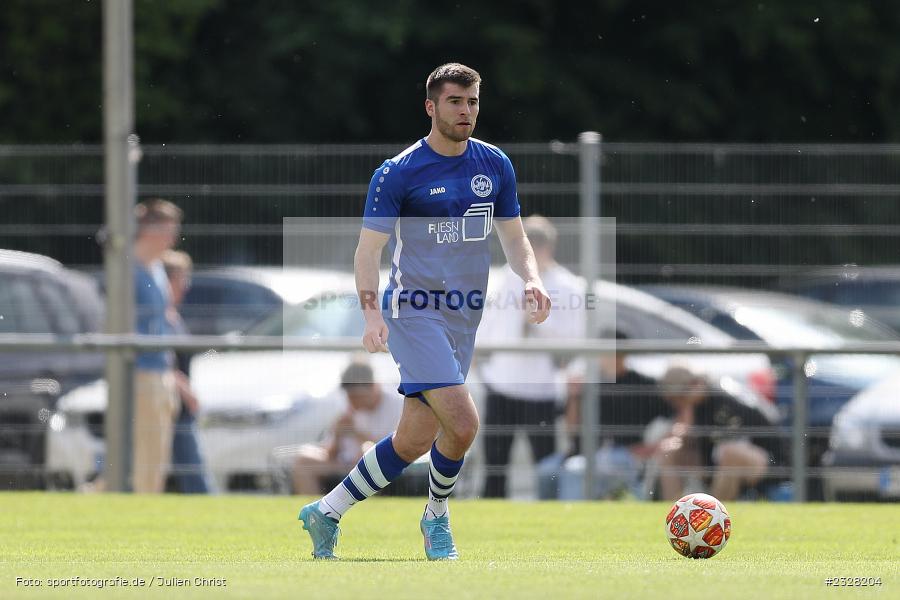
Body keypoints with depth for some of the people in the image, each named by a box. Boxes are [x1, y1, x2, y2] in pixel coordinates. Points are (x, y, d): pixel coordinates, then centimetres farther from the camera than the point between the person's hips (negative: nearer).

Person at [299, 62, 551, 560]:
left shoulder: (495, 165, 8)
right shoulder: (397, 173, -8)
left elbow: (512, 235, 17)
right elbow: (368, 248, -7)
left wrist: (531, 278, -3)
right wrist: (372, 313, -21)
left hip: (465, 316, 6)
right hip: (414, 310, -6)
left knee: (415, 440, 4)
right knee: (462, 422, -21)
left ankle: (327, 511, 19)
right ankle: (436, 516, 4)